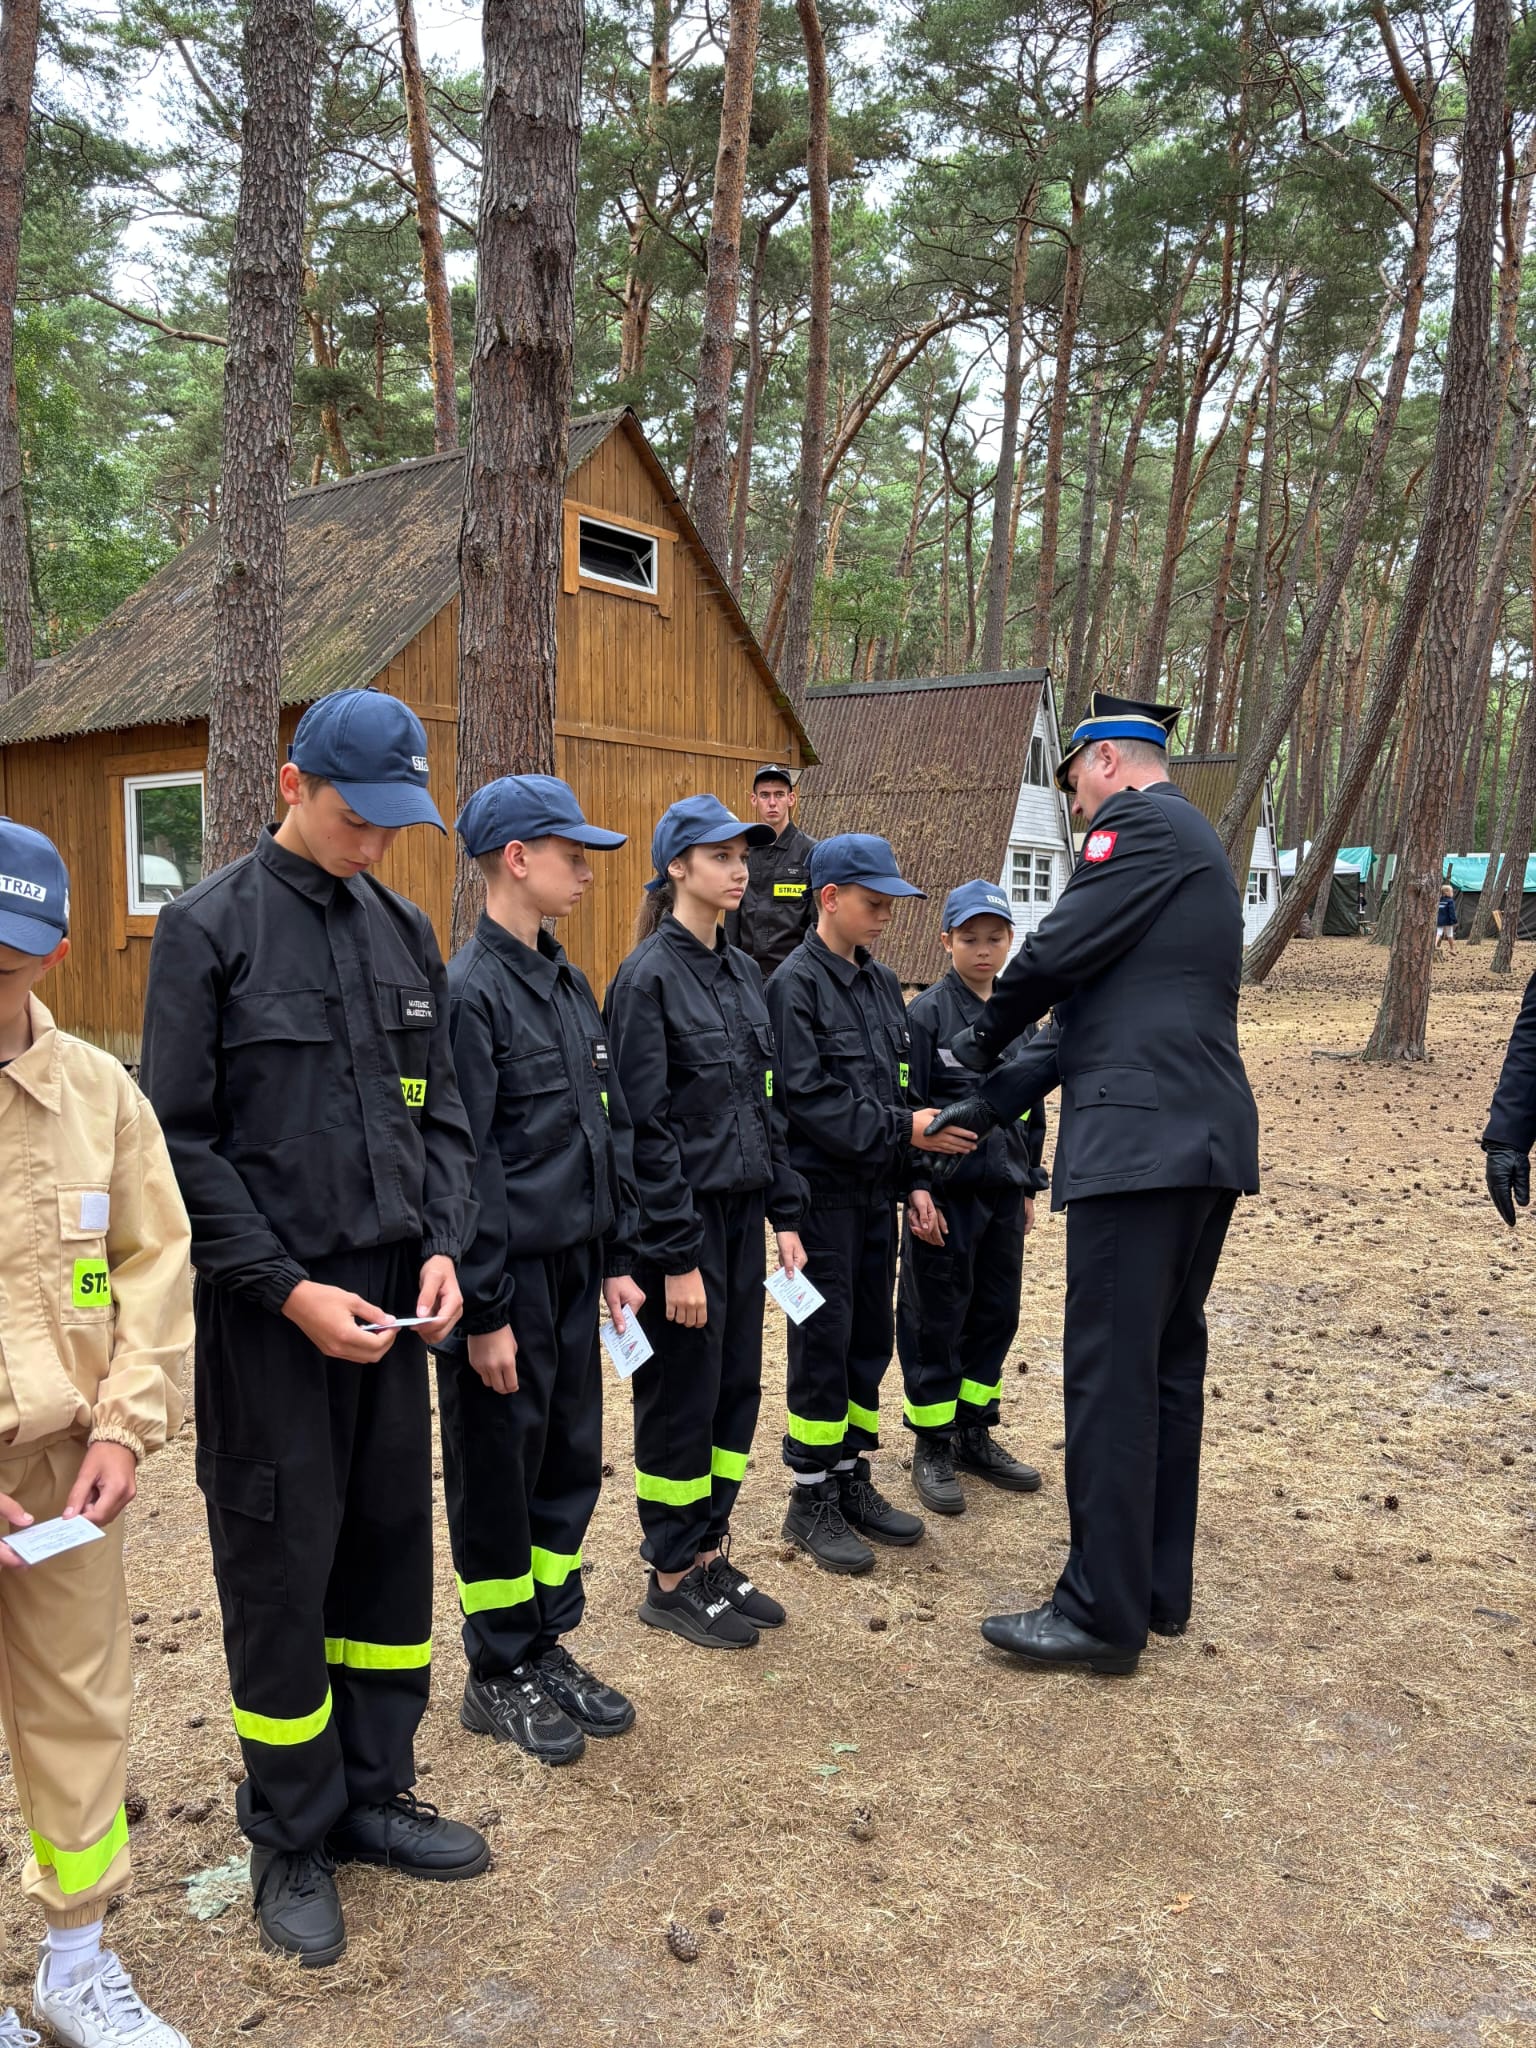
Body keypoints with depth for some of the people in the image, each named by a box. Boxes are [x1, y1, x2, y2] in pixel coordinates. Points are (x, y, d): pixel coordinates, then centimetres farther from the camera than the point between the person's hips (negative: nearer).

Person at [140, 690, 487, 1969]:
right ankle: (293, 1838, 27)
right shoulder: (212, 927, -8)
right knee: (281, 1566, 7)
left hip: (391, 1297, 5)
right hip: (271, 1307, -5)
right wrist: (290, 1290, -14)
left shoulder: (407, 932, 7)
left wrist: (440, 1249, -3)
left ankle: (372, 1793, 33)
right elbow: (184, 1140, -10)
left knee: (391, 1545, 13)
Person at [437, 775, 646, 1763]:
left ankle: (547, 1644, 33)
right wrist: (484, 1310, -16)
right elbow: (463, 1162, -17)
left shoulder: (571, 985, 10)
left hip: (574, 1272, 8)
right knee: (499, 1476, 8)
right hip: (509, 1279, -7)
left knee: (571, 1465, 16)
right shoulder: (471, 991, -15)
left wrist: (617, 1259, 11)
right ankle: (499, 1673, 25)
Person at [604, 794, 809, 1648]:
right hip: (684, 1217, -7)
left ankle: (711, 1553, 29)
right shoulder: (649, 976, -13)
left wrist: (785, 1214, 9)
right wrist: (677, 1255, -16)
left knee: (736, 1387, 14)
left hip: (742, 1210, 7)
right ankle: (673, 1576, 21)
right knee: (683, 1395, 5)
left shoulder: (744, 971, 10)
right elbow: (646, 1124, -16)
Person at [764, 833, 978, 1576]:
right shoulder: (796, 984, -12)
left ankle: (851, 1478, 28)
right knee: (823, 1342, 0)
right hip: (823, 1189, -7)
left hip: (876, 1189, 7)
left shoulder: (882, 983, 11)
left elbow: (901, 1082, 14)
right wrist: (903, 1128, -20)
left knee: (870, 1339, 13)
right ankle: (811, 1500, 14)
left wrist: (912, 1178, 4)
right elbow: (807, 1096, -19)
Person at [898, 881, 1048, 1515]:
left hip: (1003, 1192, 6)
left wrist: (1029, 1184, 16)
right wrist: (916, 1187, -16)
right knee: (936, 1320, 3)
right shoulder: (926, 1014, -8)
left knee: (997, 1314, 13)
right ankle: (932, 1447, 16)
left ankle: (975, 1435, 28)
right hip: (946, 1194, -6)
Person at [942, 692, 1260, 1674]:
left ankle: (1104, 1612, 5)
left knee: (1110, 1374, -4)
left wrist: (981, 1041, 6)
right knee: (1170, 1362, 15)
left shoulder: (1141, 822, -6)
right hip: (1207, 1141, 10)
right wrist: (990, 1101, 20)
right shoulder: (1193, 841, 24)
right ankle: (1161, 1585, 27)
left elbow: (1055, 953, -14)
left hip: (1140, 1141, -10)